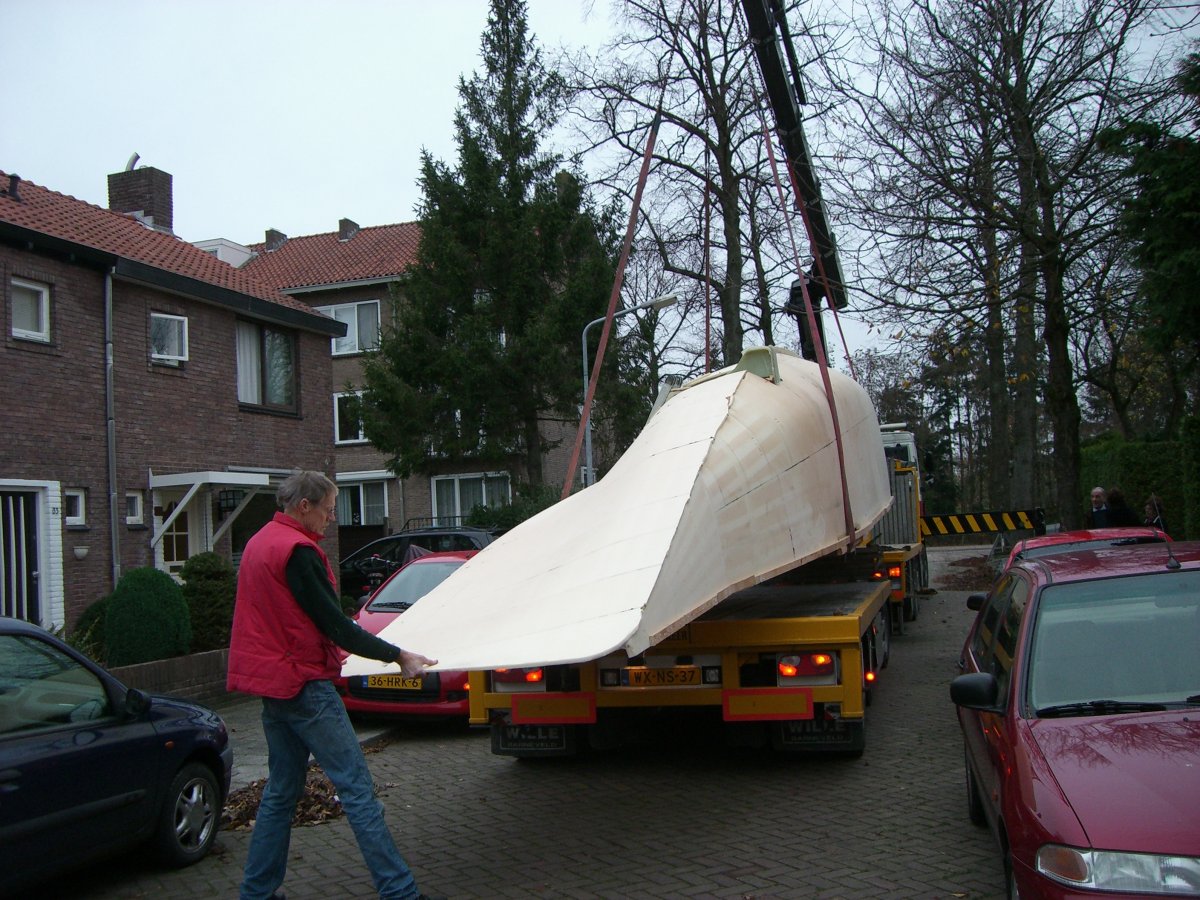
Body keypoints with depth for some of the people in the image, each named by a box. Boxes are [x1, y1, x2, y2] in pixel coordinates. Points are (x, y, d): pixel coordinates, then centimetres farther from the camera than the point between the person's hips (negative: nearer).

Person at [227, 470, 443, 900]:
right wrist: (398, 656, -12)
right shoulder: (297, 550, -16)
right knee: (356, 787, -7)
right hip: (304, 683, -10)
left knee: (281, 790, 16)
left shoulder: (258, 543, 14)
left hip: (273, 684, 10)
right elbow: (336, 625, -18)